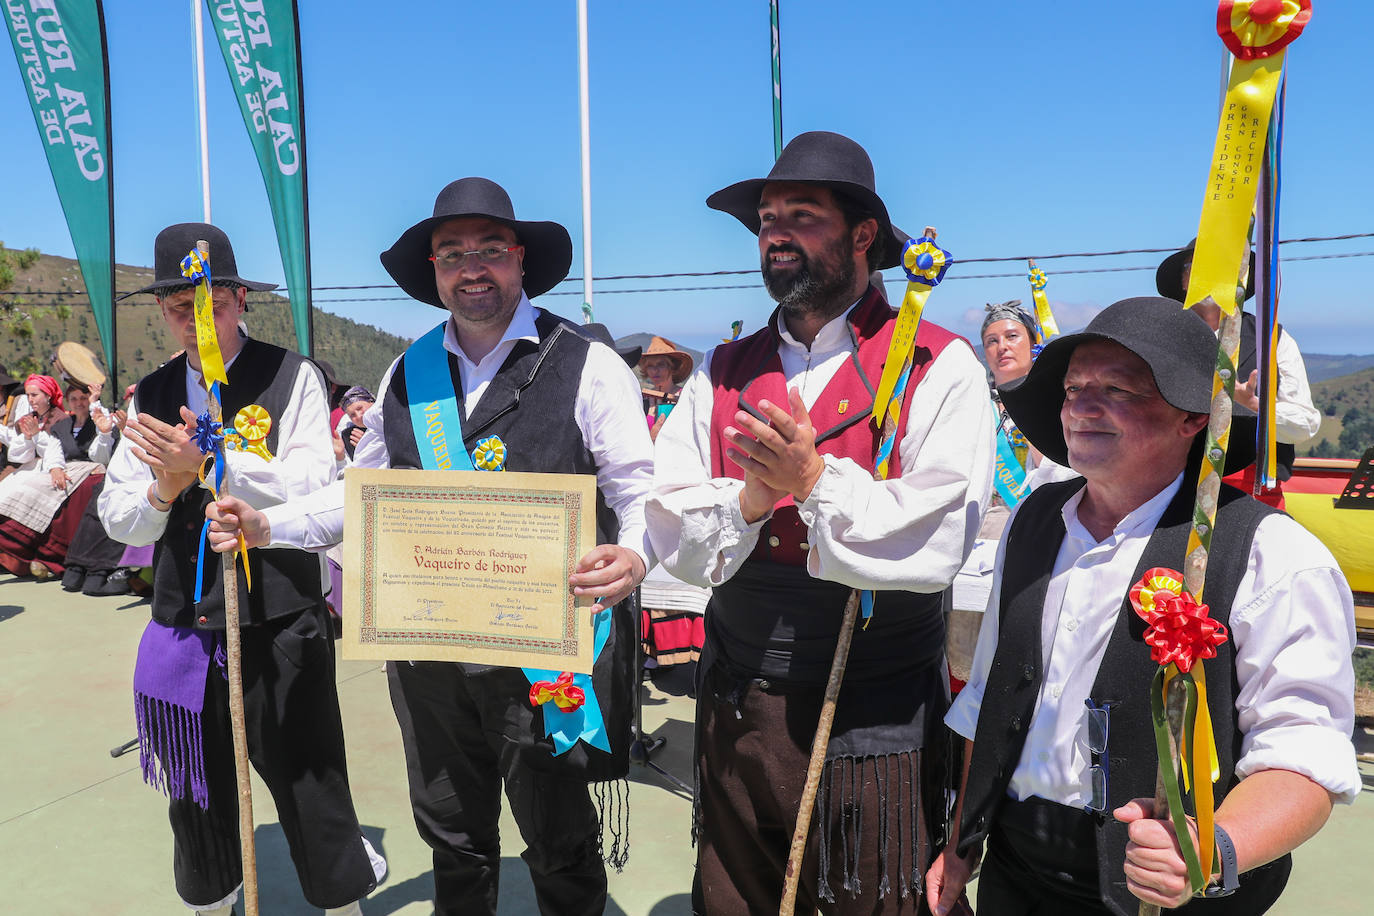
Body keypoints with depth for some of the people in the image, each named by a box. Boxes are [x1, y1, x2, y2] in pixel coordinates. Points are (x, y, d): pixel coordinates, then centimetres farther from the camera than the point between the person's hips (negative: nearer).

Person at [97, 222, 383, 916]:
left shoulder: (291, 378, -5)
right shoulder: (151, 396, 8)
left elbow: (312, 487, -16)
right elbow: (117, 519, 5)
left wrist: (206, 464, -23)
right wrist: (163, 488, -15)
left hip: (281, 623, -4)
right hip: (184, 623, 5)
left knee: (308, 784, 6)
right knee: (197, 795, 19)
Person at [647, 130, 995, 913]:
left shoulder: (939, 368, -6)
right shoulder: (723, 374, 7)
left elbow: (939, 542, -17)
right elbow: (672, 534, -1)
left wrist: (816, 481, -23)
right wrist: (748, 497, -18)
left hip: (877, 724, -4)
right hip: (736, 709, 4)